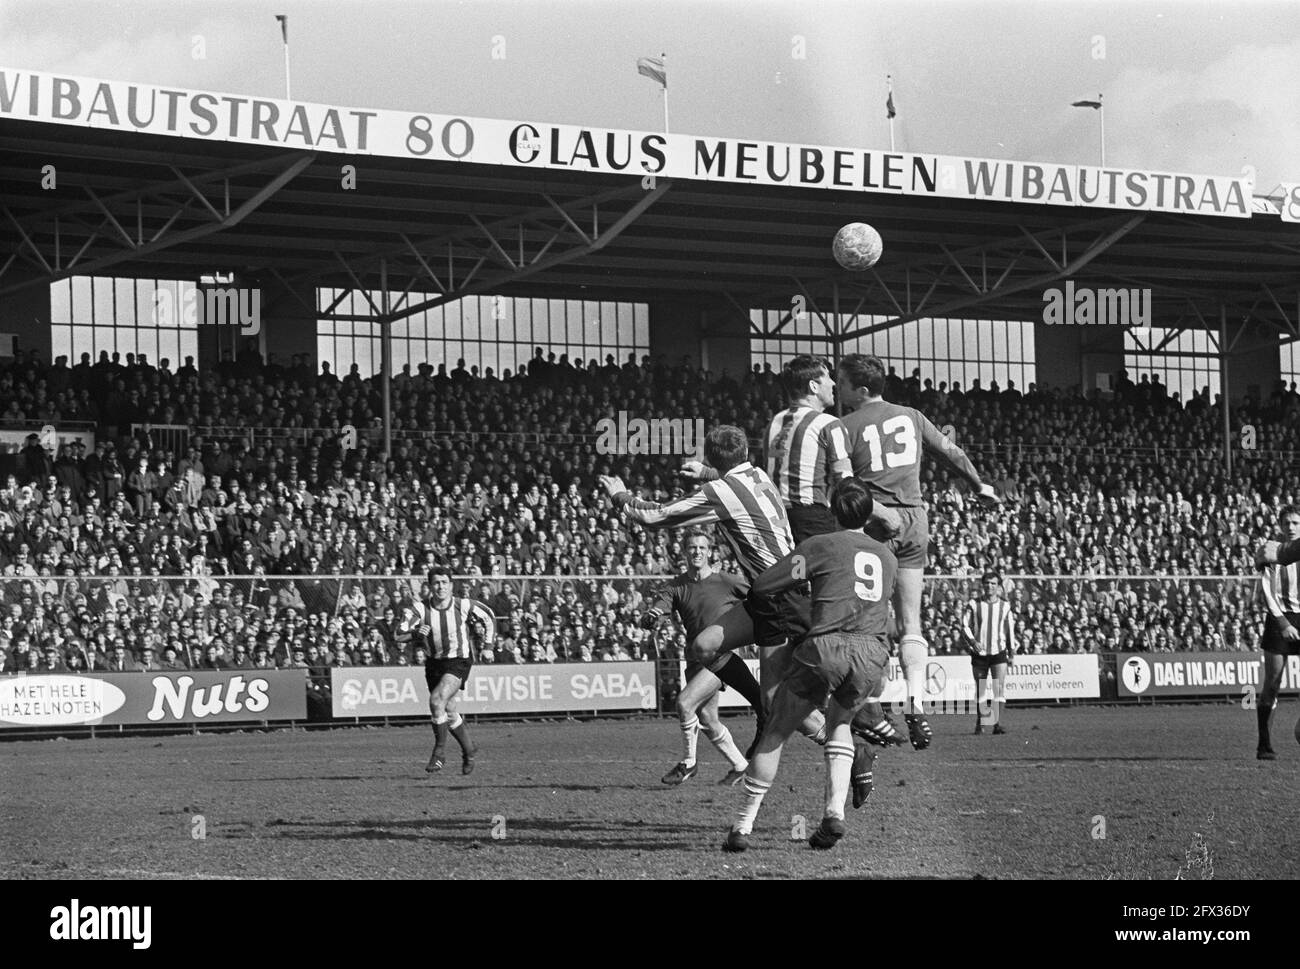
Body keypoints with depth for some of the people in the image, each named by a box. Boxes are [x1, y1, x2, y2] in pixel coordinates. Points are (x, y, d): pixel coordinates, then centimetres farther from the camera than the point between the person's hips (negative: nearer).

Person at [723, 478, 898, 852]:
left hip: (826, 646, -4)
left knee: (776, 732, 9)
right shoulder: (888, 557, 24)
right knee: (840, 723, 29)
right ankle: (835, 811, 9)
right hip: (873, 655, 4)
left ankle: (743, 826, 7)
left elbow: (761, 587, 9)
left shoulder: (820, 546, 10)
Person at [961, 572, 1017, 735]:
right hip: (979, 653, 0)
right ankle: (979, 724, 16)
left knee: (999, 687, -12)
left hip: (999, 652, 0)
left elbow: (1010, 631, 12)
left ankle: (997, 723, -12)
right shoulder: (974, 605, 2)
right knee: (980, 689, 5)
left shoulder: (1005, 607, 6)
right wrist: (973, 641, -18)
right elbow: (964, 626, 0)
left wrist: (1012, 654, 10)